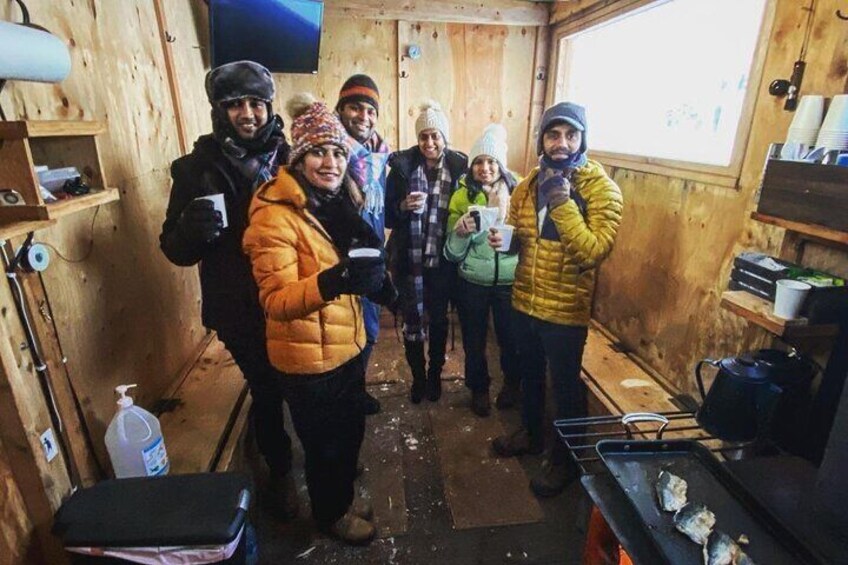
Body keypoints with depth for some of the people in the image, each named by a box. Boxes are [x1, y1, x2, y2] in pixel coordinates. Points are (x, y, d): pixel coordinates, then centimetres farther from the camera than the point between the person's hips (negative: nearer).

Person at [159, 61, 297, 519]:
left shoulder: (291, 159, 0)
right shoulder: (196, 168, -4)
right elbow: (175, 249, -3)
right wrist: (191, 228, -25)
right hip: (242, 312, -1)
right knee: (266, 394, 14)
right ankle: (279, 472, 41)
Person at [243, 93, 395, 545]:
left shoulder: (337, 203, 4)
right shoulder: (274, 215, -20)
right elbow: (276, 301, -25)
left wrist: (374, 279, -3)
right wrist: (331, 281, -42)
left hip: (348, 346, 8)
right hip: (308, 358, -7)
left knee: (351, 432, 24)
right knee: (323, 444, 15)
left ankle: (342, 497, 51)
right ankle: (329, 514, 43)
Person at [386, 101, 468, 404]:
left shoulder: (458, 167, -3)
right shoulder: (402, 165, -5)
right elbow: (387, 217, -3)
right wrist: (404, 206, -21)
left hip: (442, 261, 1)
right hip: (409, 260, 0)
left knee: (438, 318, 15)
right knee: (412, 320, 9)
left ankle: (435, 374, 38)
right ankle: (418, 376, 33)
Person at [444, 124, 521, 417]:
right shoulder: (461, 197, -6)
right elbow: (453, 253, -7)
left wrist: (500, 215, -24)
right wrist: (461, 232, -28)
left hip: (509, 281, 0)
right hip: (473, 283, 0)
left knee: (511, 337, 16)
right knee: (474, 340, 14)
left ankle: (512, 384, 45)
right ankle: (479, 389, 39)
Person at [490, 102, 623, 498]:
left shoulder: (601, 189, -14)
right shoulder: (529, 183, 3)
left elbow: (593, 252, -25)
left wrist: (562, 202, -29)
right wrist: (504, 238, -10)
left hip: (565, 310, -5)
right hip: (524, 302, 6)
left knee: (565, 386, 11)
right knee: (529, 375, 23)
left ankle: (565, 459, 35)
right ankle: (532, 434, 48)